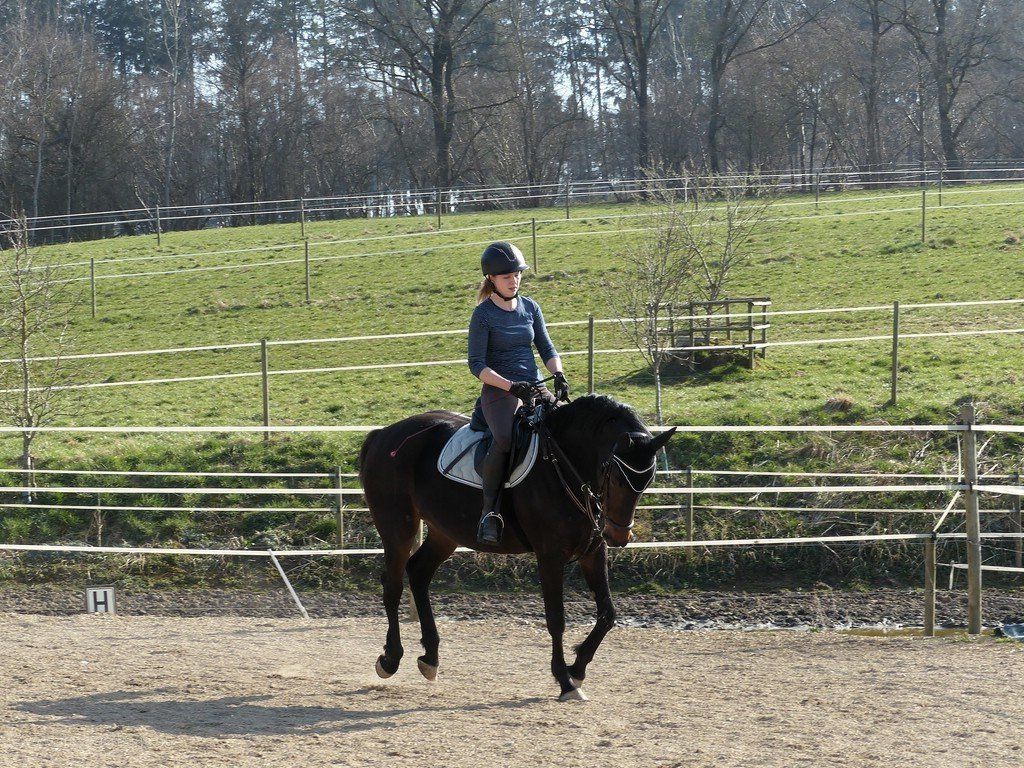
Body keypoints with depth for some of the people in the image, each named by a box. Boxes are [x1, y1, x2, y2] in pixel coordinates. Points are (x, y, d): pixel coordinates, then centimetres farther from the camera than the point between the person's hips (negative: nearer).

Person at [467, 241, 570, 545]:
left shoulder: (530, 308, 13)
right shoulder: (483, 314, -2)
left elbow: (547, 349, 16)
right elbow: (477, 364, -7)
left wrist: (559, 376, -4)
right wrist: (512, 386, -19)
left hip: (534, 388, 5)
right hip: (499, 391, -5)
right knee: (505, 438, -35)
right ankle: (490, 510, -27)